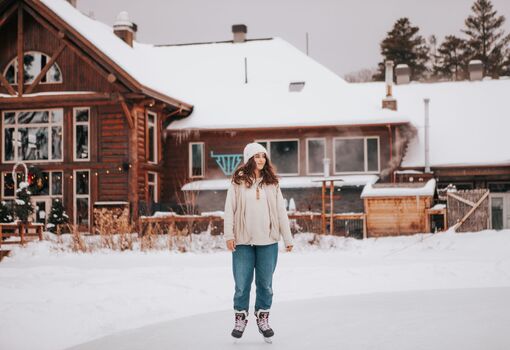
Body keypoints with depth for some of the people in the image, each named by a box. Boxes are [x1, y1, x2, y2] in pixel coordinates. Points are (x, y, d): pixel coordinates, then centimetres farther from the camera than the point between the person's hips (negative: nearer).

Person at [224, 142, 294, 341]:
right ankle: (240, 319, 17)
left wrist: (288, 238, 6)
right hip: (243, 242, -2)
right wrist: (229, 235, -8)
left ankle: (263, 319, 20)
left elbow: (281, 211, 8)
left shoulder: (272, 183, 8)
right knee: (242, 284, 2)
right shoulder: (238, 182, 2)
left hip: (268, 242, 2)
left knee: (265, 284, 7)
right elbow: (229, 209, 0)